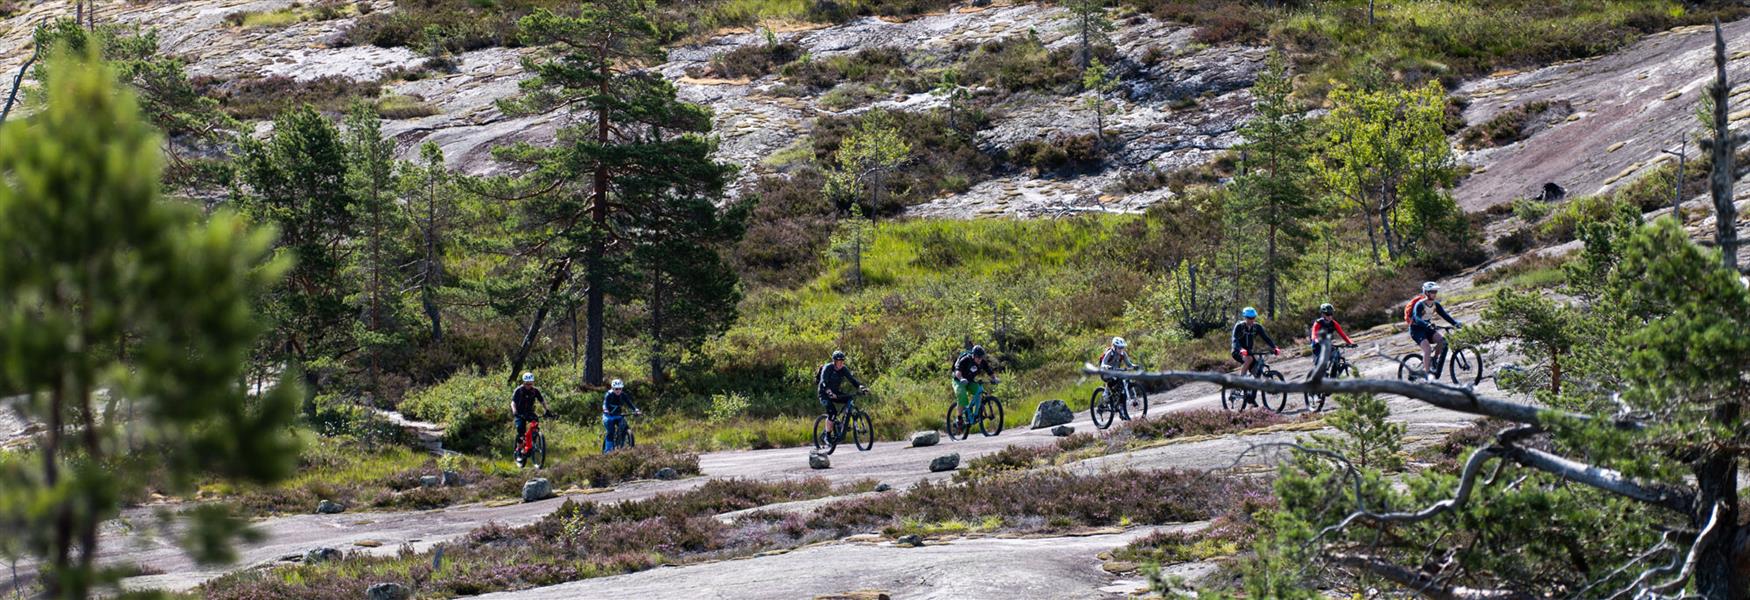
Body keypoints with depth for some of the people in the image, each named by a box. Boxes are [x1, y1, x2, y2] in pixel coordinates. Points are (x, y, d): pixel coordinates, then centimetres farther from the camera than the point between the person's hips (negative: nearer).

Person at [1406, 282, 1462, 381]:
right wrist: (1428, 325, -52)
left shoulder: (1436, 305, -1)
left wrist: (1456, 323, -23)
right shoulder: (1420, 305, -21)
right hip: (1416, 329, -6)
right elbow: (1417, 319, -34)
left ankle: (1433, 359, 0)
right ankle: (1427, 372, -22)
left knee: (1442, 339, -19)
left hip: (1427, 328, 6)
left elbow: (1445, 315, -7)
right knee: (1427, 348, -26)